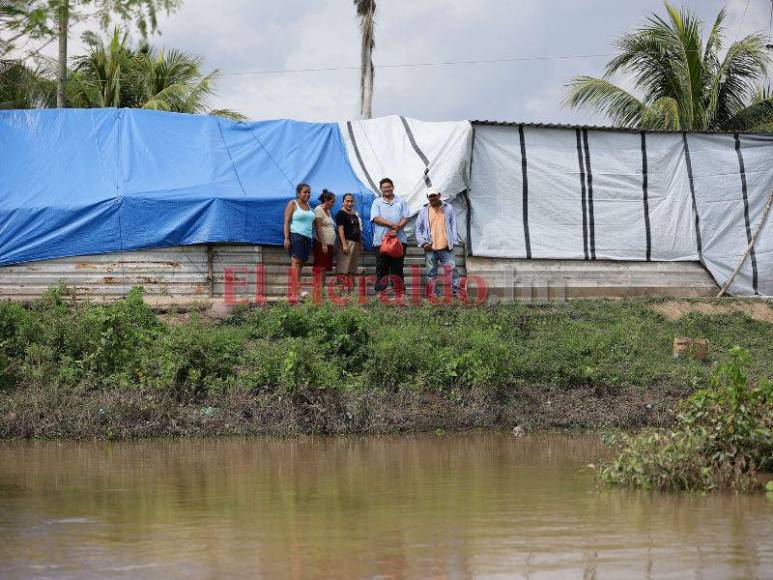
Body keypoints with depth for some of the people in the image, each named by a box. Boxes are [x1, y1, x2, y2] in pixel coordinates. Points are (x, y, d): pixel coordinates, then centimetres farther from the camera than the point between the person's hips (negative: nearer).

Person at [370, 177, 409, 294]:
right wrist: (392, 224, -15)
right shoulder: (377, 202, 10)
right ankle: (380, 291, 2)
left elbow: (405, 218, 3)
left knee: (397, 267, 1)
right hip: (381, 240, 0)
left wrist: (396, 229, -14)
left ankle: (399, 291, 2)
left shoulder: (401, 201, 12)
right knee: (382, 268, -1)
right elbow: (376, 218, -3)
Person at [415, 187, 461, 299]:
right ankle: (434, 296, 8)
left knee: (452, 271, -7)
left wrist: (453, 241, -2)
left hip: (446, 248, -1)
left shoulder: (448, 209, 7)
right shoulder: (423, 211, 8)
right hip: (430, 249, 1)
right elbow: (418, 229, 11)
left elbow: (453, 226, 8)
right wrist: (423, 243, -2)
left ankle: (456, 293, -3)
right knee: (431, 274, 3)